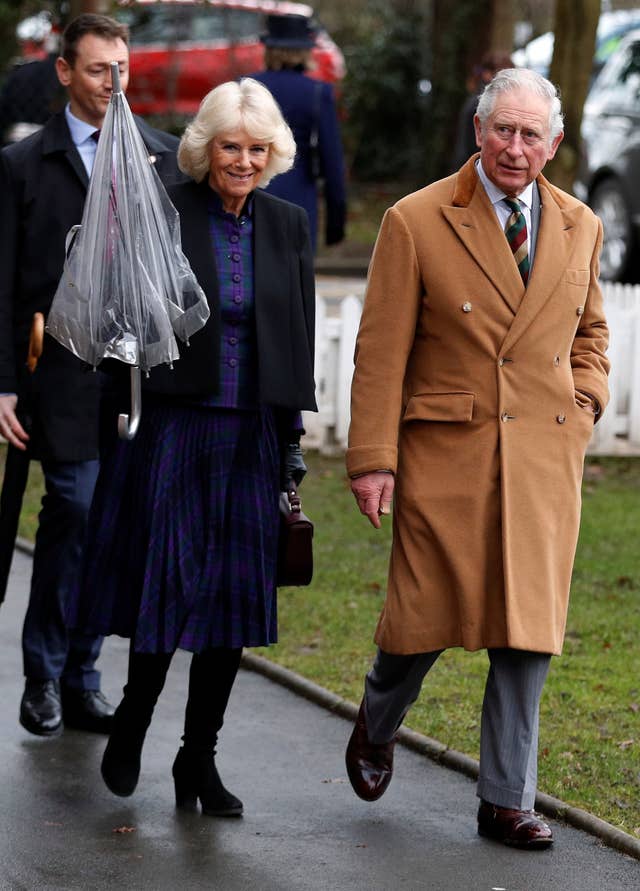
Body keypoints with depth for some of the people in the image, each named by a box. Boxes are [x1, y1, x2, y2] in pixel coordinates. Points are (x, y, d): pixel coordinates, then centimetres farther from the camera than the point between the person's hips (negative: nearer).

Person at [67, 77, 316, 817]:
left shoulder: (287, 225, 8)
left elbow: (298, 338, 11)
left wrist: (292, 438, 8)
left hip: (251, 436, 3)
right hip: (173, 425, -3)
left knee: (234, 591, 4)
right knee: (165, 582, -1)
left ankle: (199, 756, 15)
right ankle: (133, 721, 25)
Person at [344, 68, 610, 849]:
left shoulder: (579, 227, 8)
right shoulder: (417, 222, -5)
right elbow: (381, 351, -5)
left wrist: (585, 403, 7)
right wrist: (372, 460, -10)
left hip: (545, 460, 3)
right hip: (446, 453, -3)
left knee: (529, 633, 3)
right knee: (426, 615, 0)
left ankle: (505, 802, 13)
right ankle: (378, 724, 34)